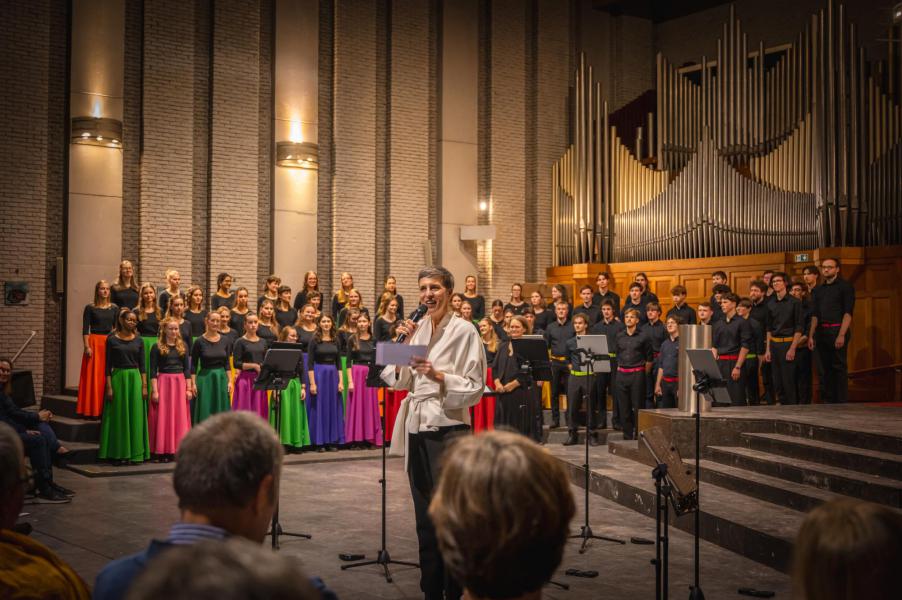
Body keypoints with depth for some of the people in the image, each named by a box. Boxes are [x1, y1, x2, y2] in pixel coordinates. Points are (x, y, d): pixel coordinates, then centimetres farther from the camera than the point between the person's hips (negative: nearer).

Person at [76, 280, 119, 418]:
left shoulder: (114, 308, 10)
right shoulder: (90, 308, 2)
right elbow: (85, 329, -1)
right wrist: (87, 346, -10)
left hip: (110, 343, 3)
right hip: (94, 343, -3)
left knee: (108, 376, 0)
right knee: (93, 377, -2)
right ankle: (92, 410, 2)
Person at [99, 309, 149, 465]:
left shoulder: (138, 340, 7)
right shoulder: (112, 340, 1)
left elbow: (142, 365, 7)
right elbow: (108, 365, -1)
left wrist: (144, 386, 0)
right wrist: (109, 387, -8)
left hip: (135, 378, 2)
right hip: (118, 378, -2)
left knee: (135, 416, 2)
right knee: (119, 416, 2)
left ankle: (134, 453, 8)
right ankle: (119, 454, 8)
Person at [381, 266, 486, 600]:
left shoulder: (464, 331, -6)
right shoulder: (416, 329, 9)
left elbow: (475, 387, -10)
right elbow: (398, 381, 7)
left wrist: (440, 376, -23)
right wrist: (403, 344, -5)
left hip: (448, 426, -6)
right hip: (416, 426, 6)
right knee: (424, 513, 12)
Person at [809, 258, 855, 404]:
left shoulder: (845, 286, -1)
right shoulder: (818, 290, 16)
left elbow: (848, 312, -9)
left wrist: (841, 335, -18)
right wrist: (811, 335, 6)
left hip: (837, 330, -6)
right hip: (821, 331, 6)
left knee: (839, 367, -5)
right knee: (826, 368, 8)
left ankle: (841, 401, -2)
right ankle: (828, 401, 14)